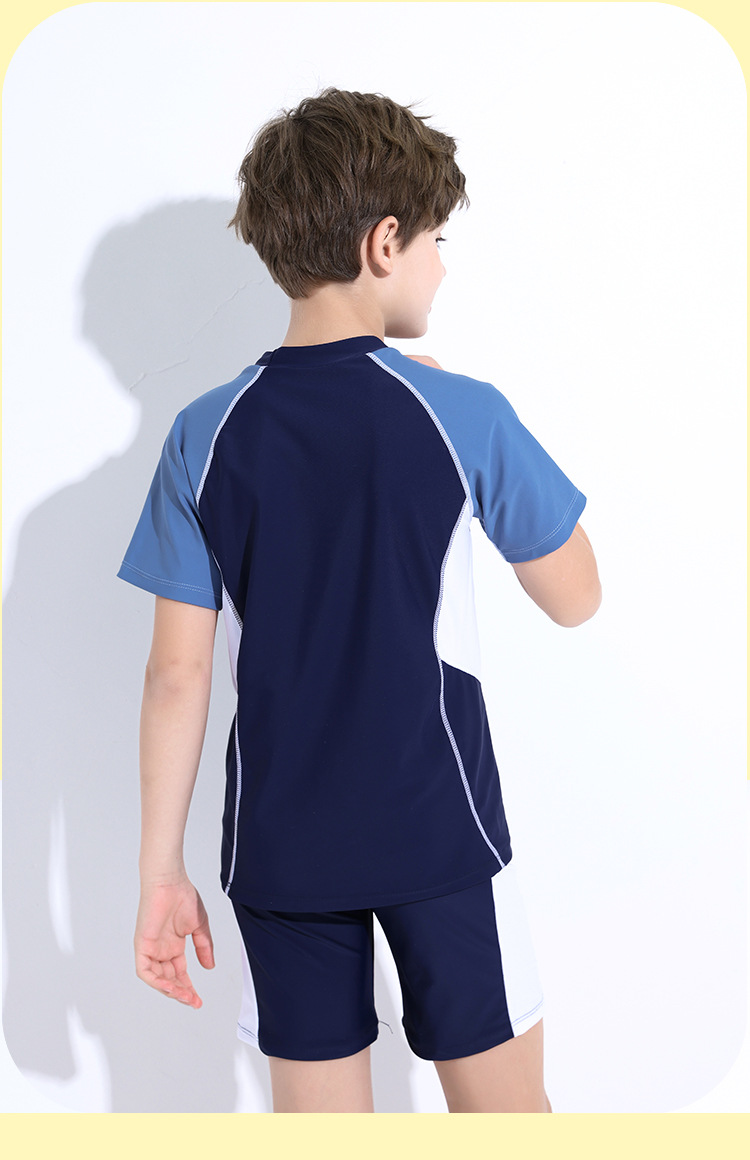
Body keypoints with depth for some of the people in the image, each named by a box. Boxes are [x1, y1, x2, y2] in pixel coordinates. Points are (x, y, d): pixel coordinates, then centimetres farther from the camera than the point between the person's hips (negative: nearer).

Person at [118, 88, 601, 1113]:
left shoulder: (206, 435, -4)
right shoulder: (464, 414, -10)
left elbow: (178, 674, -4)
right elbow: (575, 599, 2)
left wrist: (161, 871, 5)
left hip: (279, 848, 3)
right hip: (439, 834, -2)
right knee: (504, 1109, 16)